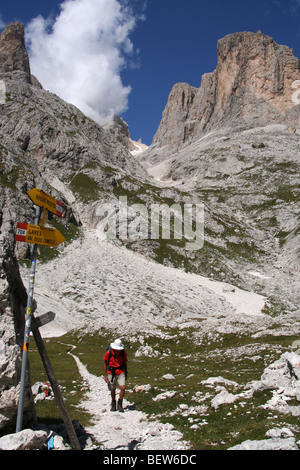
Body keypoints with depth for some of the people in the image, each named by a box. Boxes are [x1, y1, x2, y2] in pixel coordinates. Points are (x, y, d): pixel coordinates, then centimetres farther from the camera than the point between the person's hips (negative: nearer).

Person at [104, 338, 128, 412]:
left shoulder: (123, 352, -10)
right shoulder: (108, 352, -15)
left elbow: (125, 363, 6)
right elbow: (105, 364, -4)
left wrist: (126, 374, 12)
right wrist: (105, 376, -6)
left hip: (121, 372, 1)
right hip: (111, 373, 0)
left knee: (123, 388, -15)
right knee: (112, 390, 10)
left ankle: (120, 404, 6)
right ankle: (113, 404, 35)